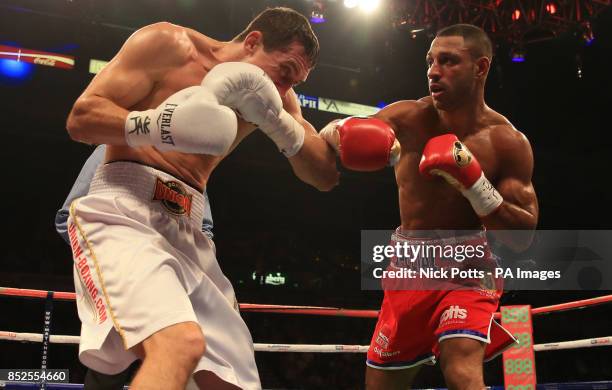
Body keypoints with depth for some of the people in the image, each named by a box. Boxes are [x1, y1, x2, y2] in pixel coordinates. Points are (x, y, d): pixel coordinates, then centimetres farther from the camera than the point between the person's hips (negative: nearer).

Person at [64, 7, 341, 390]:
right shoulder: (167, 43, 0)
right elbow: (80, 118, -5)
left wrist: (277, 121, -8)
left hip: (187, 229, 7)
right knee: (181, 344, -33)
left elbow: (326, 176, 9)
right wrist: (157, 124, -23)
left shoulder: (273, 96, 15)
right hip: (123, 211, -6)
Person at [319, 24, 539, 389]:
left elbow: (523, 236, -11)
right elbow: (326, 135, -1)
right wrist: (344, 130, -25)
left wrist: (474, 182, -25)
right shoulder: (406, 118, -7)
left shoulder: (508, 142, -10)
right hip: (409, 265, 3)